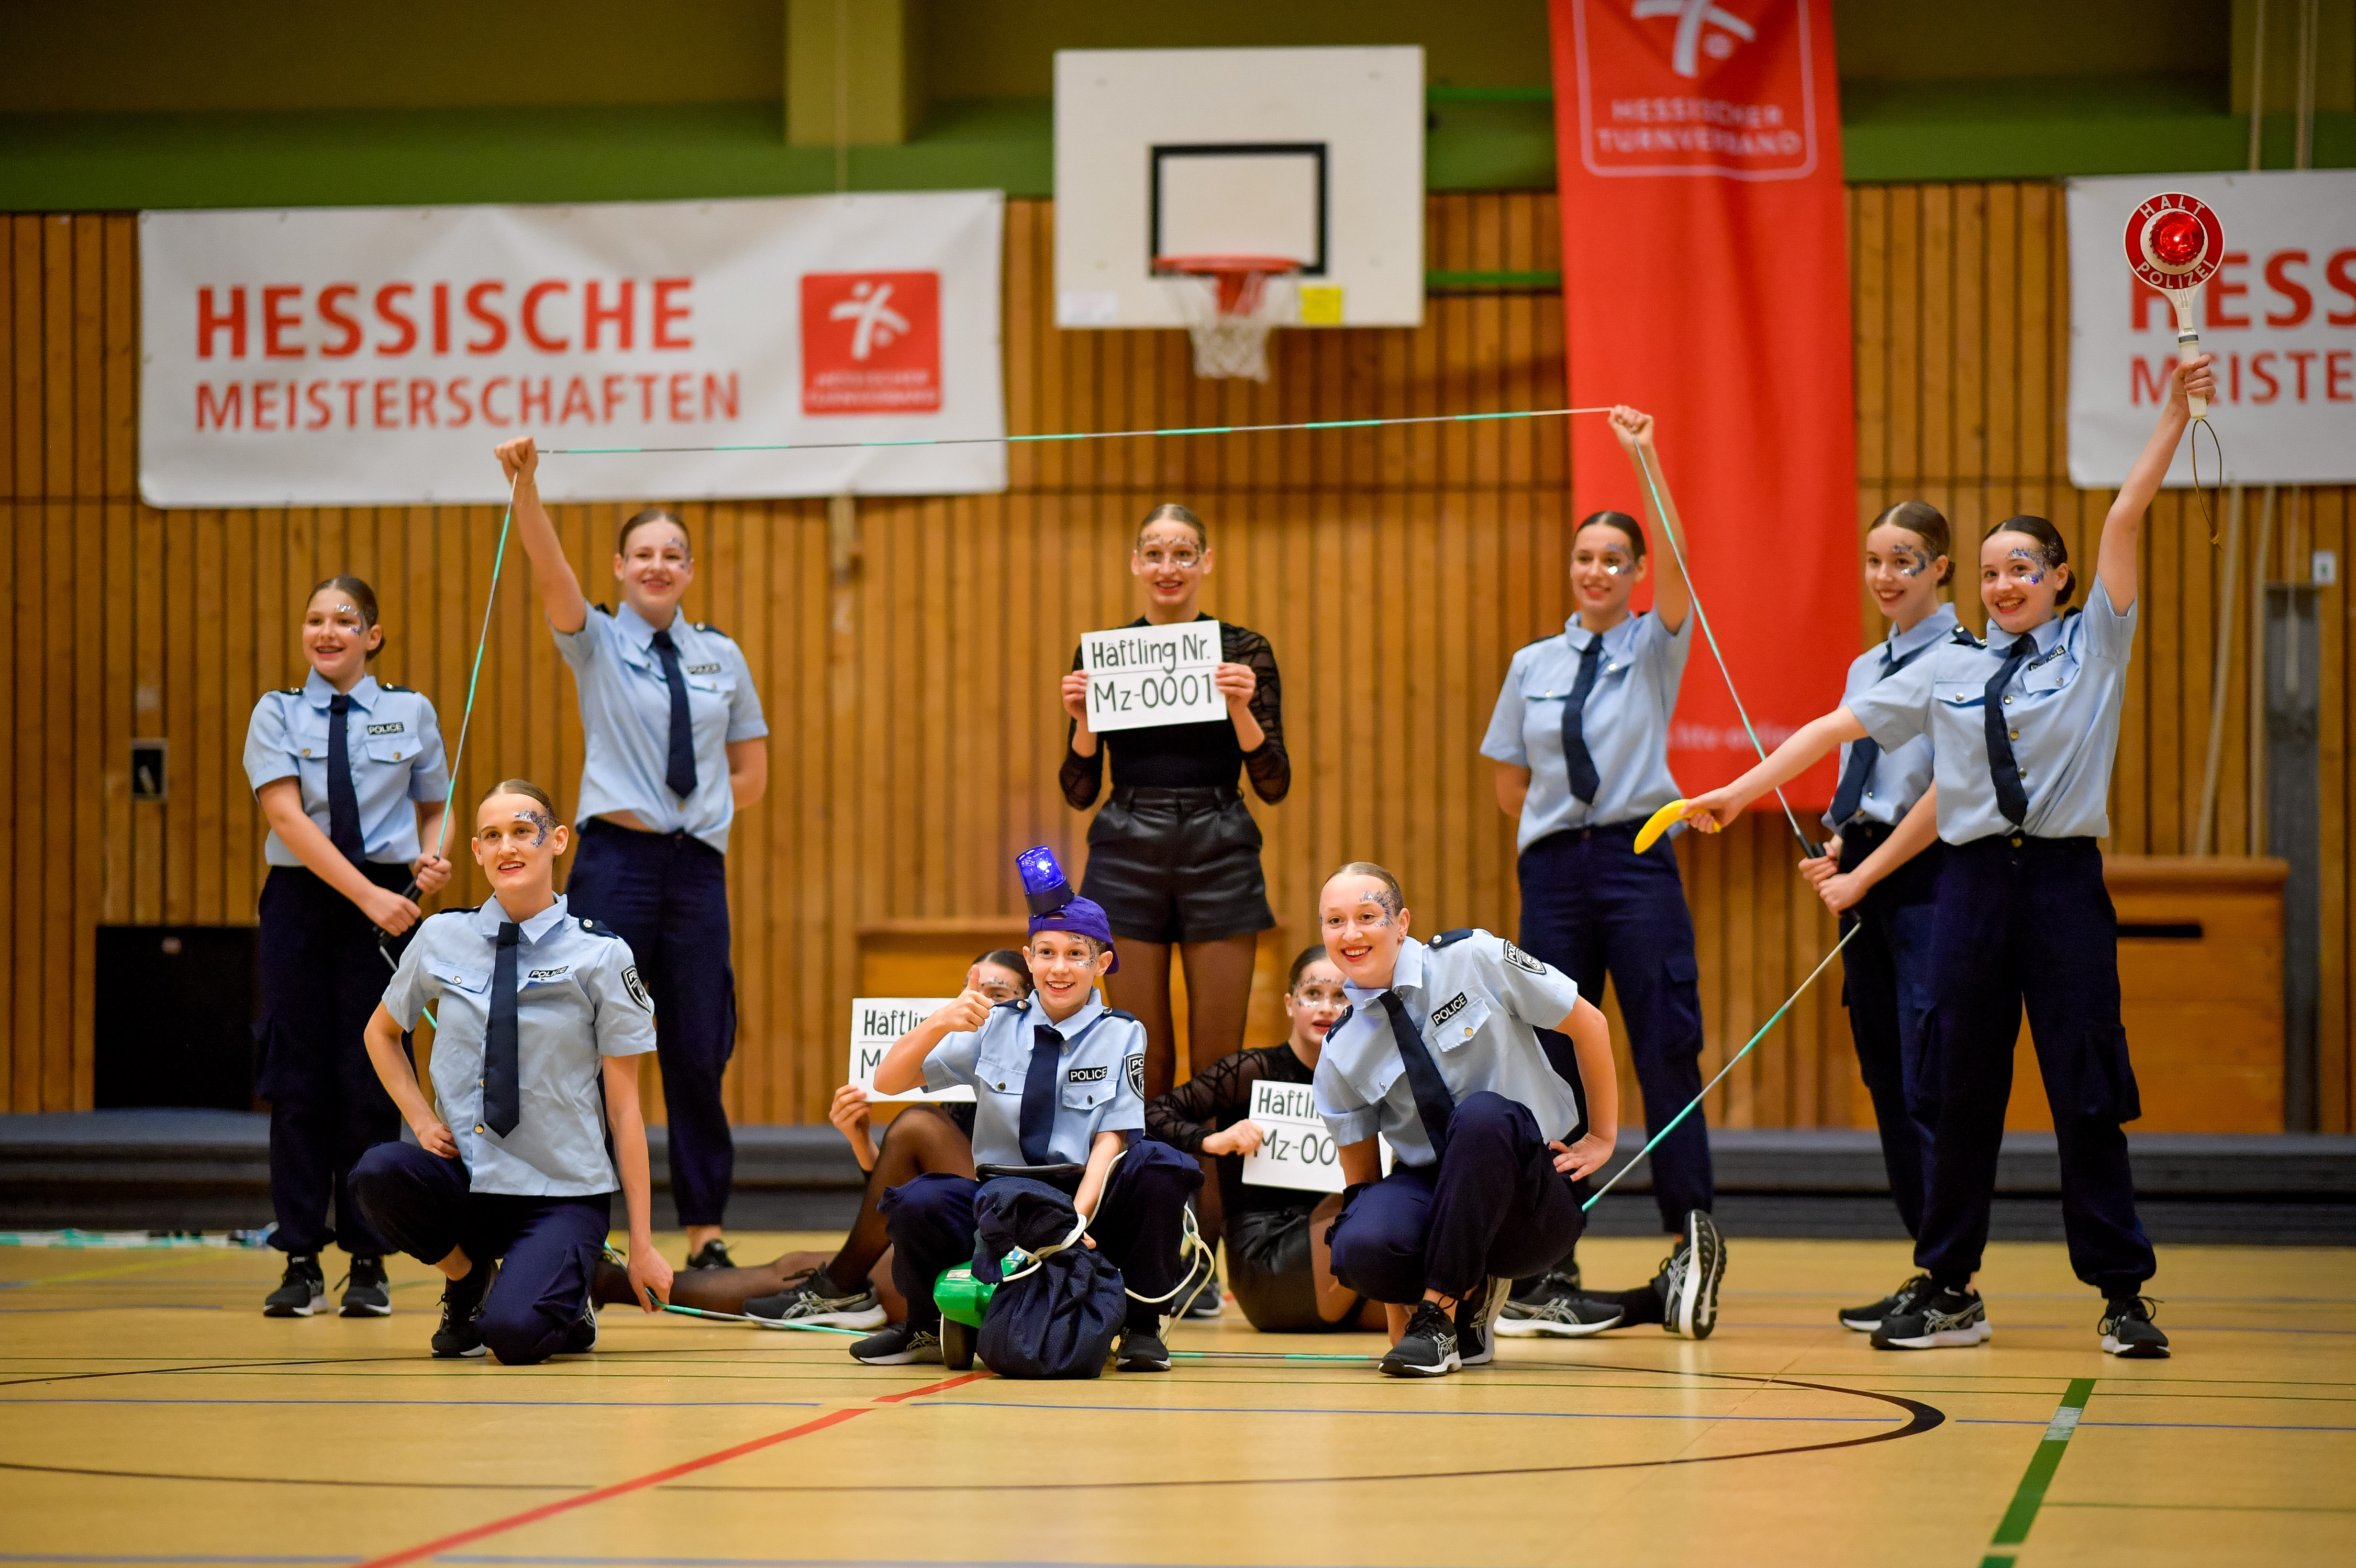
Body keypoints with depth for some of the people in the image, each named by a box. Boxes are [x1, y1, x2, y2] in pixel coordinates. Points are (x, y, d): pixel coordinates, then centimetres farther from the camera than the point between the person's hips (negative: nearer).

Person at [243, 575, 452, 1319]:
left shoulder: (411, 713, 6)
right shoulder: (276, 715, 2)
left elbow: (434, 807, 15)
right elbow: (287, 817, -9)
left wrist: (432, 857, -9)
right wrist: (365, 894, -19)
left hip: (386, 906, 0)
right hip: (301, 899, 0)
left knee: (371, 1083, 0)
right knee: (299, 1083, 0)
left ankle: (368, 1264, 7)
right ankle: (302, 1263, 6)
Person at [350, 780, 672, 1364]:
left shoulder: (601, 955, -5)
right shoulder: (443, 939, 2)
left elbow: (624, 1107, -2)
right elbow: (382, 1032, 22)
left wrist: (642, 1244, -2)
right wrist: (422, 1119, 3)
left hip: (563, 1193, -3)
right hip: (465, 1177, 3)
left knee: (512, 1335, -29)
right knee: (377, 1173, -31)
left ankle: (566, 1302, 10)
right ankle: (466, 1279, 1)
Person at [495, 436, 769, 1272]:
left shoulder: (723, 658, 11)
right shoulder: (597, 644, 3)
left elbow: (752, 772, 18)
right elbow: (548, 566, -16)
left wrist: (693, 815, 6)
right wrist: (524, 483, -31)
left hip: (697, 865, 3)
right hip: (616, 860, -3)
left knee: (698, 1053, 6)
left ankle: (705, 1232, 13)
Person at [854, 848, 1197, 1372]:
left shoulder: (1121, 1035, 3)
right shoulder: (996, 1027, 6)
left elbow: (1110, 1140, -7)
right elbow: (888, 1082, 2)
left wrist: (1076, 1217, -24)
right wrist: (940, 1024, -16)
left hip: (1088, 1198, -1)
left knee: (1158, 1166, -31)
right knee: (916, 1204, -30)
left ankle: (1142, 1328, -12)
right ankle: (926, 1330, 2)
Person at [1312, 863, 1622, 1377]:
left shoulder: (1473, 959, -11)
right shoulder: (1340, 1056, -2)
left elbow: (1588, 1024, 0)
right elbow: (1361, 1176, 3)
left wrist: (1602, 1138, 3)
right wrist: (1397, 1325, -2)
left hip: (1534, 1208, -2)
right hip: (1429, 1190, 2)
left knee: (1482, 1115, -35)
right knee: (1360, 1247, -32)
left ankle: (1440, 1315, -25)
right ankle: (1468, 1296, 1)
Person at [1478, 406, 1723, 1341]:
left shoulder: (1657, 647, 4)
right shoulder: (1533, 666, 11)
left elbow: (1679, 564, -16)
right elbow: (1510, 788, 17)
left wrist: (1645, 460, -25)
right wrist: (1565, 827, 5)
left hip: (1637, 859, -3)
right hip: (1553, 868, 3)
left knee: (1666, 1047, -7)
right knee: (1551, 1060, 1)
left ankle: (1692, 1236, -4)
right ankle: (1548, 1270, 1)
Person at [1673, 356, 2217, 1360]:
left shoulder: (2093, 646, 7)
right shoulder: (1947, 671, 13)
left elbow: (2127, 518, -1)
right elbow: (1836, 728, 13)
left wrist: (2175, 413, -8)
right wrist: (1740, 791, 9)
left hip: (2064, 881, -2)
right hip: (1974, 880, 2)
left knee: (2086, 1092, -3)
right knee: (1960, 1091, 3)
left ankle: (2123, 1293, 3)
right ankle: (1949, 1292, 9)